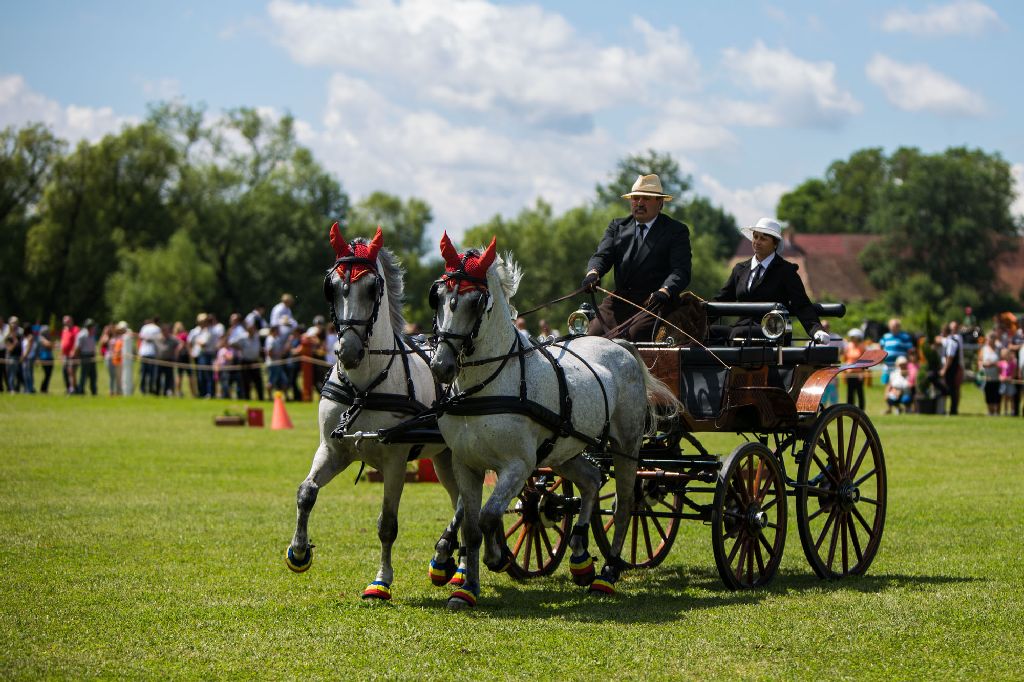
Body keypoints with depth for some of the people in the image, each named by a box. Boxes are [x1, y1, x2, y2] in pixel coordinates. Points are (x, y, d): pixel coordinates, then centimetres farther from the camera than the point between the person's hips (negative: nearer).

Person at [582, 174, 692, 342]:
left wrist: (664, 292, -27)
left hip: (654, 302, -4)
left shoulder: (676, 231, 7)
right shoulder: (617, 226, 20)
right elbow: (602, 255, 8)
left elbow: (681, 271, -5)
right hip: (619, 300, 4)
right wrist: (593, 273, -18)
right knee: (593, 334, -20)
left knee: (634, 334, -32)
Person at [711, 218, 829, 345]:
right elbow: (720, 300, 19)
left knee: (738, 333, -35)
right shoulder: (740, 269, 21)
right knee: (710, 331, -26)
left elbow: (802, 306, -3)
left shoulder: (785, 270, 5)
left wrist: (816, 330, -20)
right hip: (742, 327, 5)